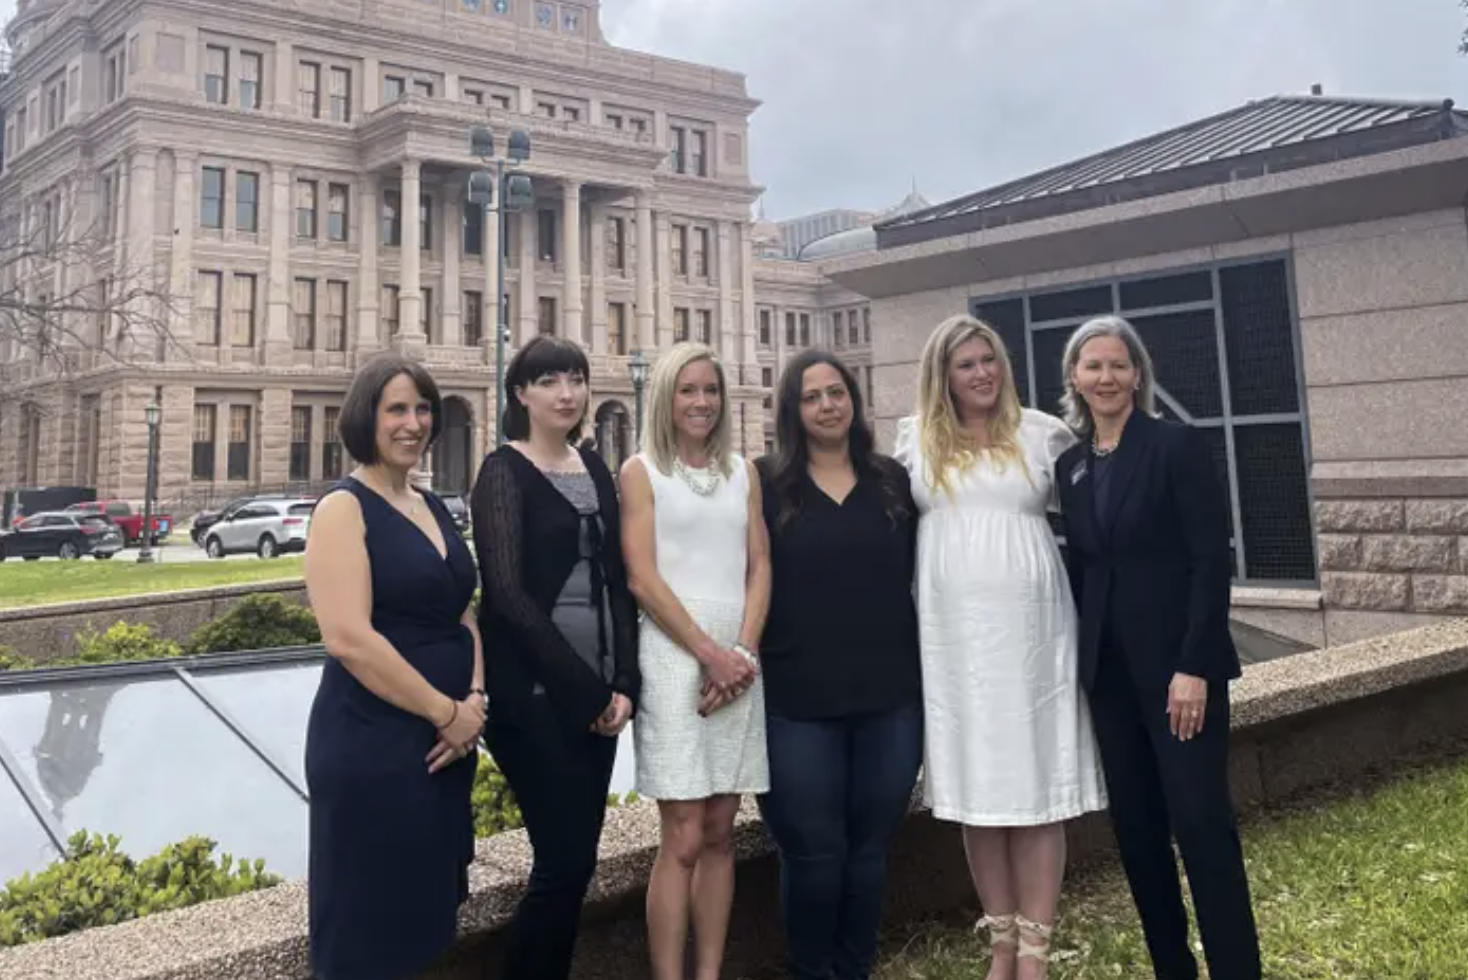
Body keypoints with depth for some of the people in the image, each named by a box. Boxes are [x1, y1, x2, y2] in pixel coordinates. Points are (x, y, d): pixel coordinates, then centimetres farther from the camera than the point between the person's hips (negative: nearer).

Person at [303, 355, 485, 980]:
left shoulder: (433, 507, 12)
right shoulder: (343, 508, -10)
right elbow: (348, 638, -21)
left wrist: (475, 700, -4)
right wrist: (447, 712, -15)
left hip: (445, 742, 7)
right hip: (371, 744, -7)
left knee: (427, 916, 17)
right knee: (370, 928, 5)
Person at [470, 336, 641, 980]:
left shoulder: (595, 469, 12)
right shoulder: (504, 471, -7)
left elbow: (616, 580, 10)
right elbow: (507, 594, -14)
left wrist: (623, 682, -2)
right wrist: (585, 687, -14)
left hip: (597, 692, 6)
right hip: (533, 694, -6)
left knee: (576, 860, 11)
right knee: (563, 862, -4)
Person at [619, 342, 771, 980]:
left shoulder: (742, 472, 14)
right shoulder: (641, 471, 2)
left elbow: (759, 567, 9)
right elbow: (641, 577, -7)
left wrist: (744, 650, -6)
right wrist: (709, 652, -12)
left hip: (739, 657, 4)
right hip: (674, 655, -4)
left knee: (720, 832, 8)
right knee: (683, 838, -5)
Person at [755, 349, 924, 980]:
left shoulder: (894, 481, 8)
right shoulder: (767, 484, 1)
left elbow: (920, 579, 11)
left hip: (890, 697, 3)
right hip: (797, 701, -2)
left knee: (869, 849, 12)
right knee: (814, 852, 4)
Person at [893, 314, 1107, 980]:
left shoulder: (1042, 433, 4)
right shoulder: (916, 438, 8)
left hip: (1029, 630, -1)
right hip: (951, 634, 2)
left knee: (1036, 785, 2)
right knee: (975, 788, 7)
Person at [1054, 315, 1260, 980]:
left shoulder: (1178, 446, -6)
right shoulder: (1070, 465, 9)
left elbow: (1212, 559, -11)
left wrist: (1193, 666, -17)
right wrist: (1081, 659, 7)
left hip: (1178, 662, -5)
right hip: (1109, 669, 5)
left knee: (1201, 821, -4)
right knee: (1134, 826, 11)